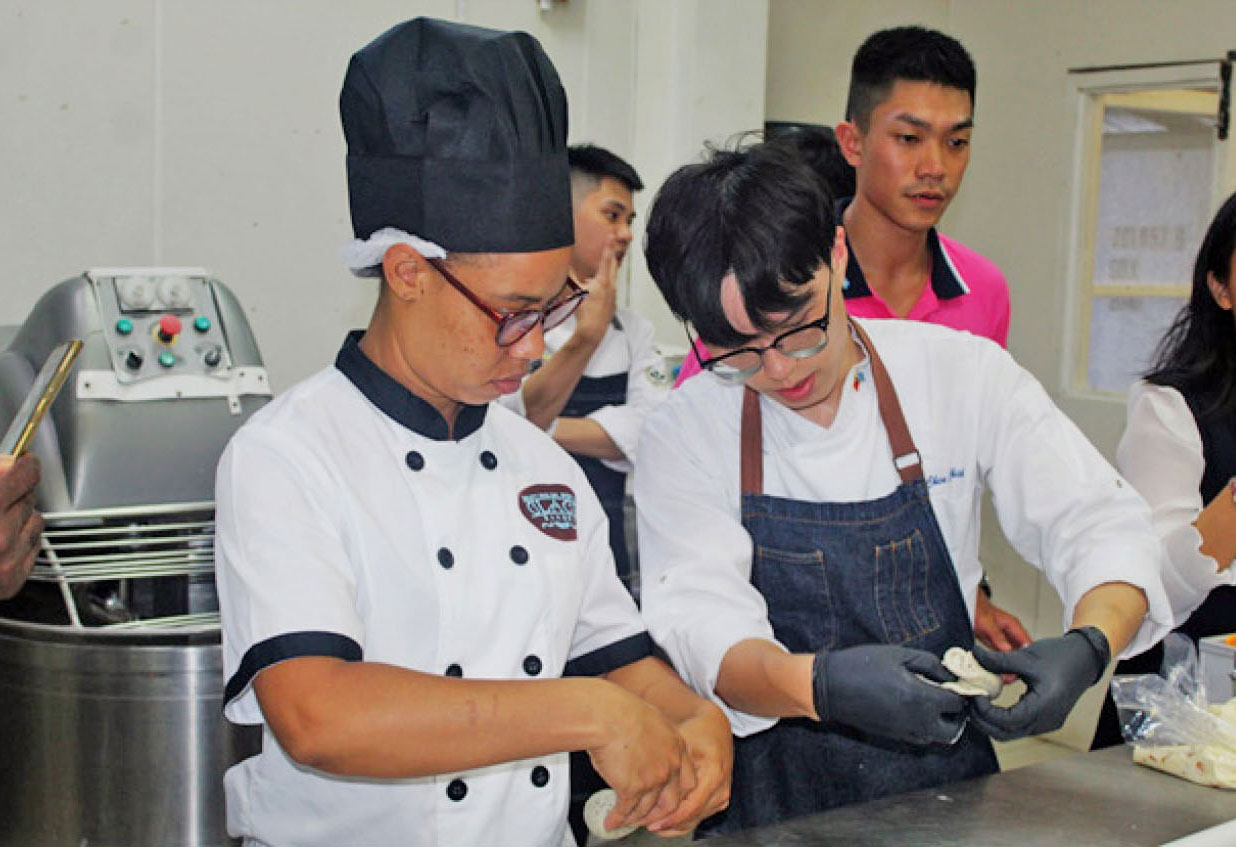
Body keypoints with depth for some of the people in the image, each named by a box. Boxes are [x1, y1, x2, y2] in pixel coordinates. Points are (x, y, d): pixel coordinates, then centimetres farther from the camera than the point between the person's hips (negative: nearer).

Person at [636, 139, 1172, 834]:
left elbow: (1105, 525, -1)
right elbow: (700, 628, -15)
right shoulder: (682, 433, -5)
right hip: (773, 799, -1)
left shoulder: (964, 374, -3)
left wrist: (1088, 647, -23)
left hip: (946, 780, 1)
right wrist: (820, 683, -35)